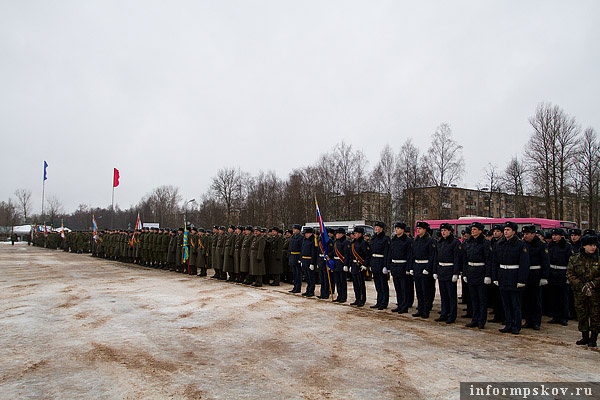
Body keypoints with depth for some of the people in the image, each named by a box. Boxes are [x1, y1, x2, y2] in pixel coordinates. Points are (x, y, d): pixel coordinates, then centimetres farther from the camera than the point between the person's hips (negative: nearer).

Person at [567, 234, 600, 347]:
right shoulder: (575, 259, 1)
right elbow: (570, 274, 0)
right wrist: (582, 286, -10)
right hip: (580, 292, 2)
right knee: (582, 314, 8)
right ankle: (585, 337, 21)